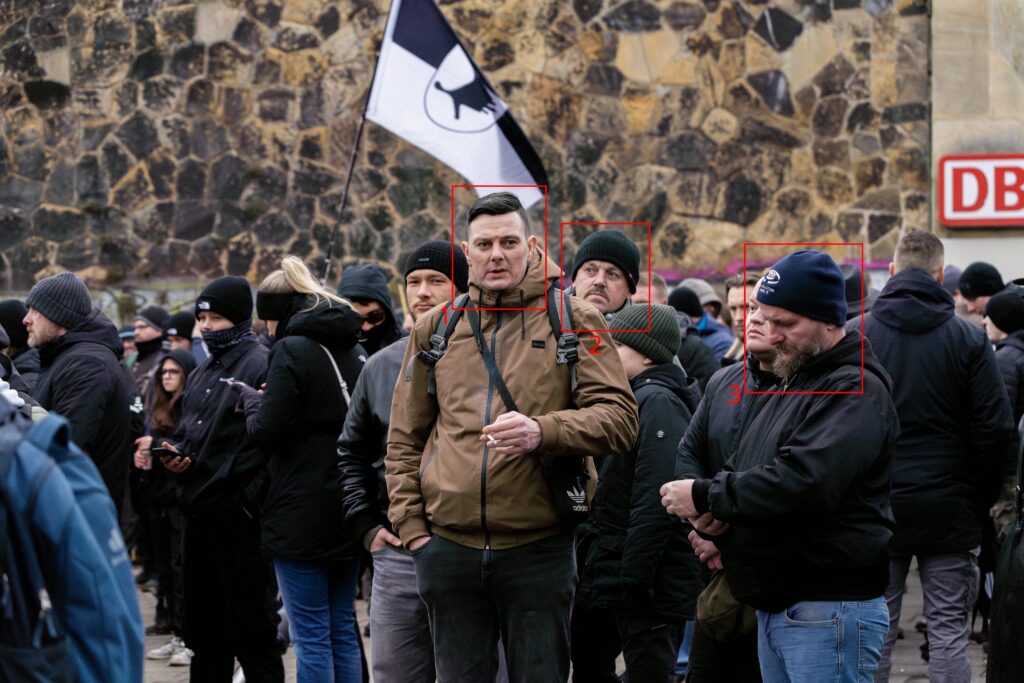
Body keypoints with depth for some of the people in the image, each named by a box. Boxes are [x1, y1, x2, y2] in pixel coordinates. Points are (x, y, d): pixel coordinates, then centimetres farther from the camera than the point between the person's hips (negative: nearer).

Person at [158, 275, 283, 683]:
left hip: (239, 516, -9)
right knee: (203, 629, 15)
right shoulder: (202, 373, 18)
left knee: (252, 632, -2)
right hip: (199, 513, 9)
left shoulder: (261, 366, -10)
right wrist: (175, 454, 5)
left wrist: (252, 500, -21)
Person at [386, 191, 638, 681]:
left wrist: (542, 432, -24)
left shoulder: (573, 320, 1)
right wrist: (411, 525, 3)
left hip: (538, 548, -2)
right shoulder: (435, 329, 10)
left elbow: (619, 418, -8)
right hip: (448, 547, 3)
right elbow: (404, 440, 14)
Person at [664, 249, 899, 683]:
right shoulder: (783, 382, 18)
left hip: (828, 610, -9)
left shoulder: (856, 390, -13)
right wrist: (706, 516, -3)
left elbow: (802, 483, -26)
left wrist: (705, 497, -17)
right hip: (773, 608, 9)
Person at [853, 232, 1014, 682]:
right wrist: (979, 502, 5)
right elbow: (995, 430, -5)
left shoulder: (852, 336, -1)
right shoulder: (969, 339, -3)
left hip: (875, 508, 1)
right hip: (948, 510, -1)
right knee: (948, 631, 5)